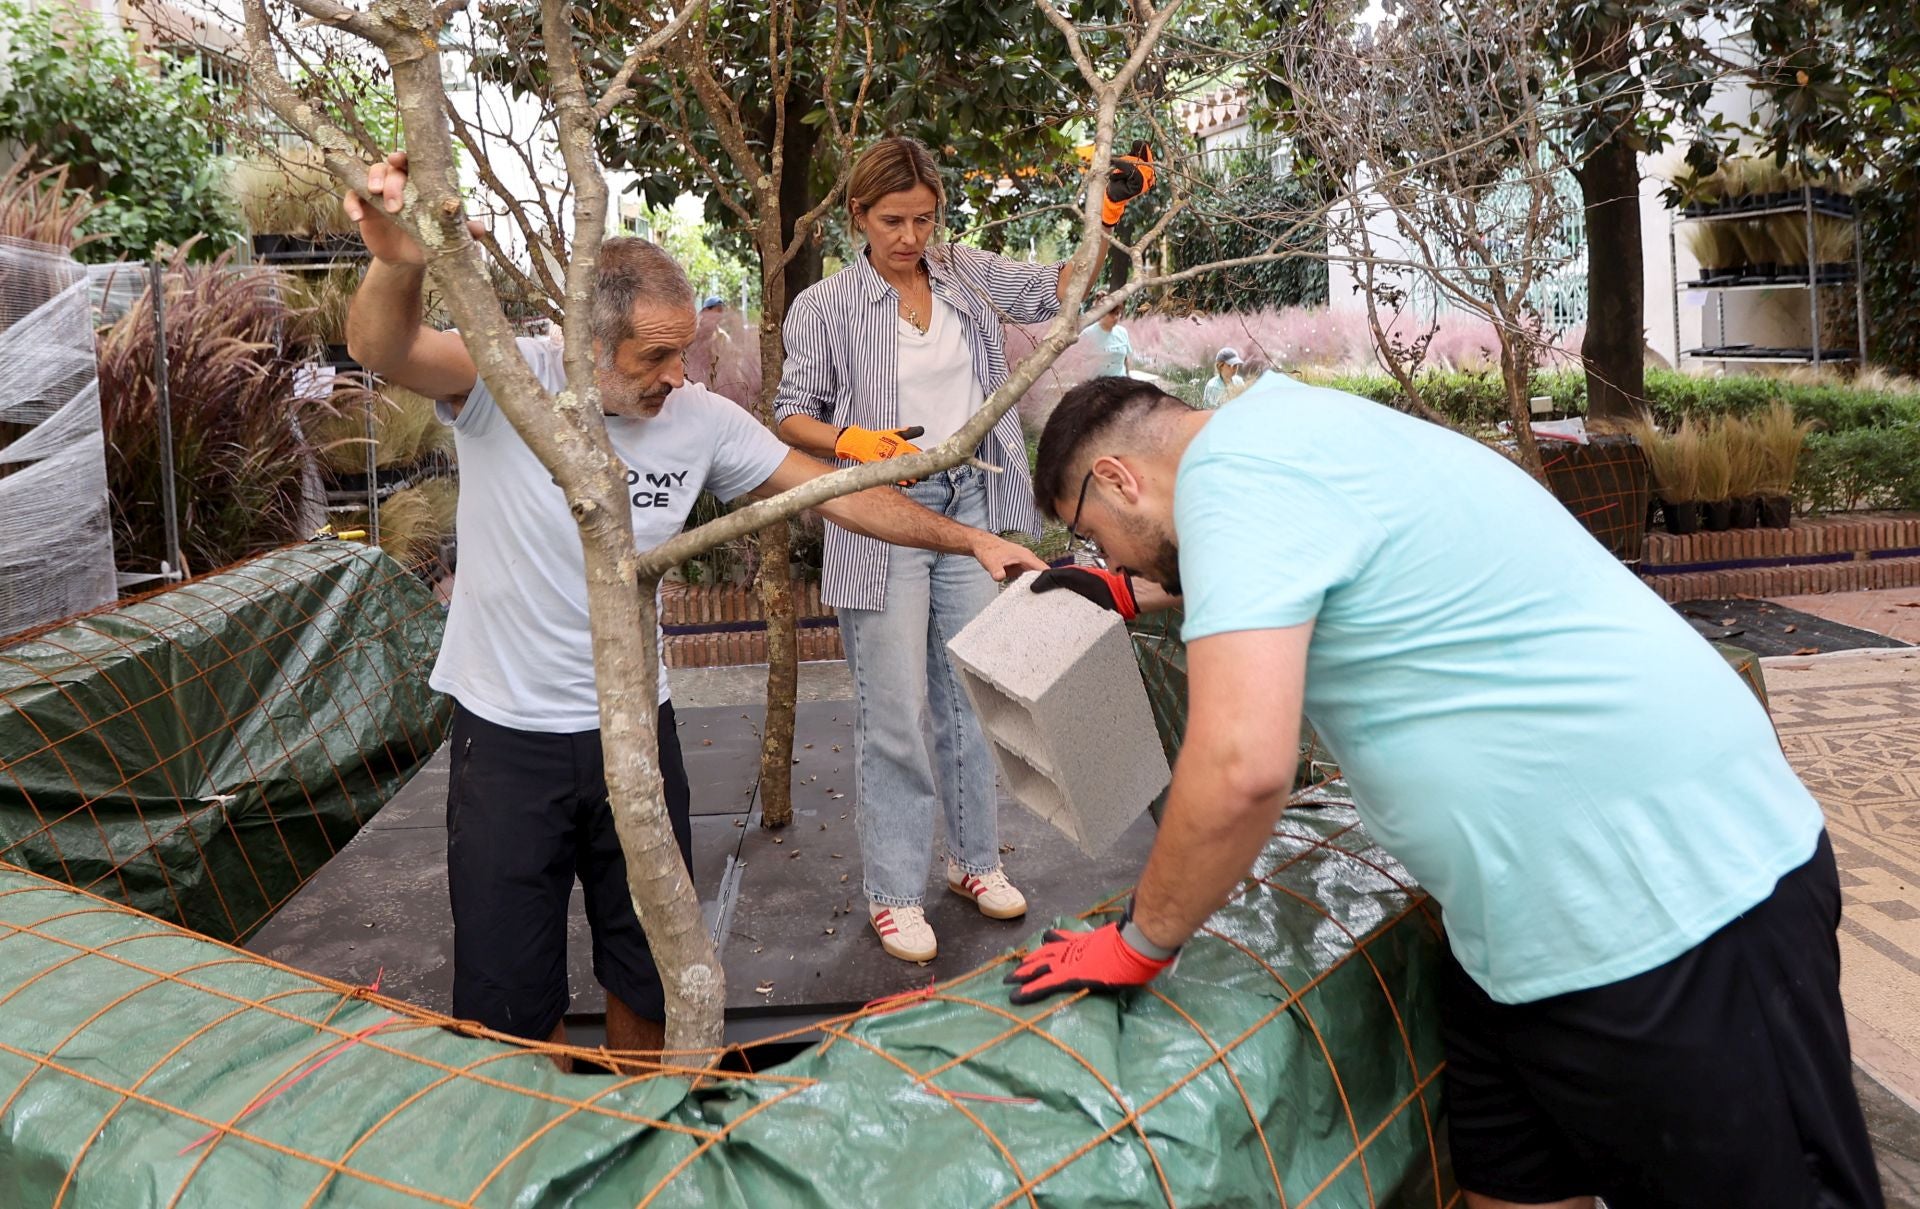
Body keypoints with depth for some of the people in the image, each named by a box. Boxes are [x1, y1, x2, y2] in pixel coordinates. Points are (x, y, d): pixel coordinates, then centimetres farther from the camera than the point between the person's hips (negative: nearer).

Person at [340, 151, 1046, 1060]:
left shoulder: (700, 419, -6)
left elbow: (835, 491, -1)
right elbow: (382, 352, -31)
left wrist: (969, 540, -6)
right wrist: (398, 265, -53)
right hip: (508, 735, -3)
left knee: (648, 968, 18)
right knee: (508, 1000, 8)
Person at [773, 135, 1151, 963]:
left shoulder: (967, 275, 9)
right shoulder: (825, 307, -2)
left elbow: (1057, 292, 15)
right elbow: (792, 414, 0)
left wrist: (1108, 214, 3)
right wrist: (851, 440, -19)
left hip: (972, 505, 4)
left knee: (972, 697, 12)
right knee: (893, 712, -4)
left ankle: (973, 859, 27)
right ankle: (894, 892, 9)